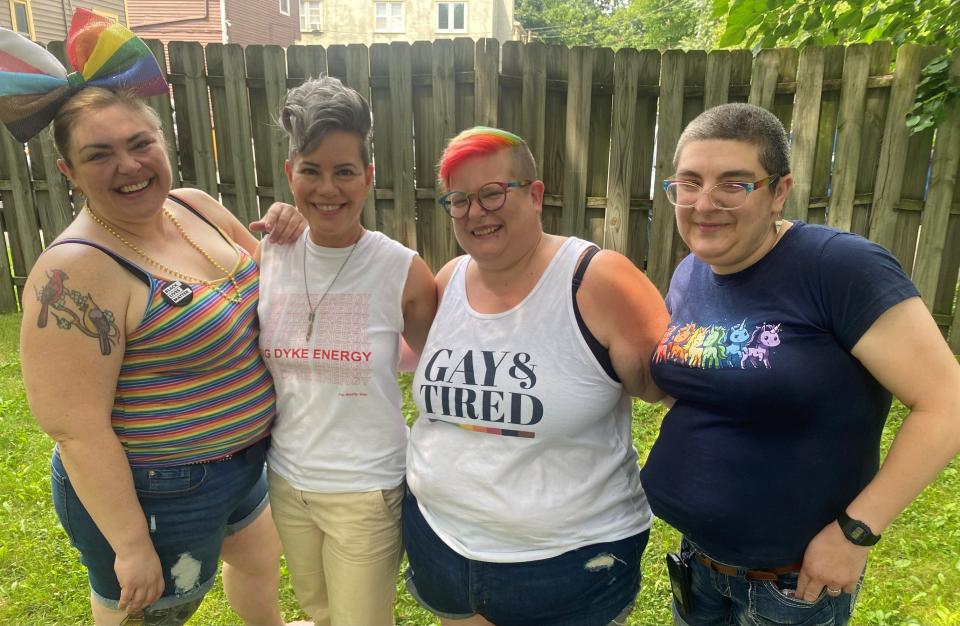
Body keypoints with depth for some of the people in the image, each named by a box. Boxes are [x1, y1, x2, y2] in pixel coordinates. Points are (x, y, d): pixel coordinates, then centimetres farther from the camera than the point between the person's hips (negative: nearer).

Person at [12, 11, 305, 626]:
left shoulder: (197, 206, -3)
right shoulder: (75, 272, -25)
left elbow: (263, 287, 12)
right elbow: (78, 429, -24)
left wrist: (281, 240, -9)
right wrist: (131, 545, -20)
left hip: (247, 457, 8)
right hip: (155, 497, -8)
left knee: (261, 559, 32)